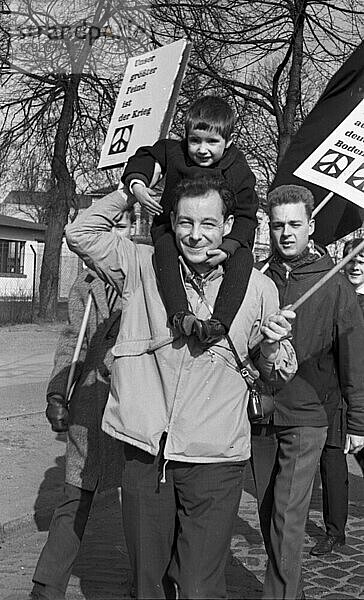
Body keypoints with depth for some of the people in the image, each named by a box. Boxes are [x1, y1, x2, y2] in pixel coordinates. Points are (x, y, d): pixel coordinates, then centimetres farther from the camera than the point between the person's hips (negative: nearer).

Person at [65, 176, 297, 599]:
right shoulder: (143, 267, 2)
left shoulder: (258, 288, 2)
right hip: (144, 453, 2)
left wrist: (274, 347, -9)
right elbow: (81, 233, 6)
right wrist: (132, 191, 4)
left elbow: (272, 375, 13)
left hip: (214, 461, -1)